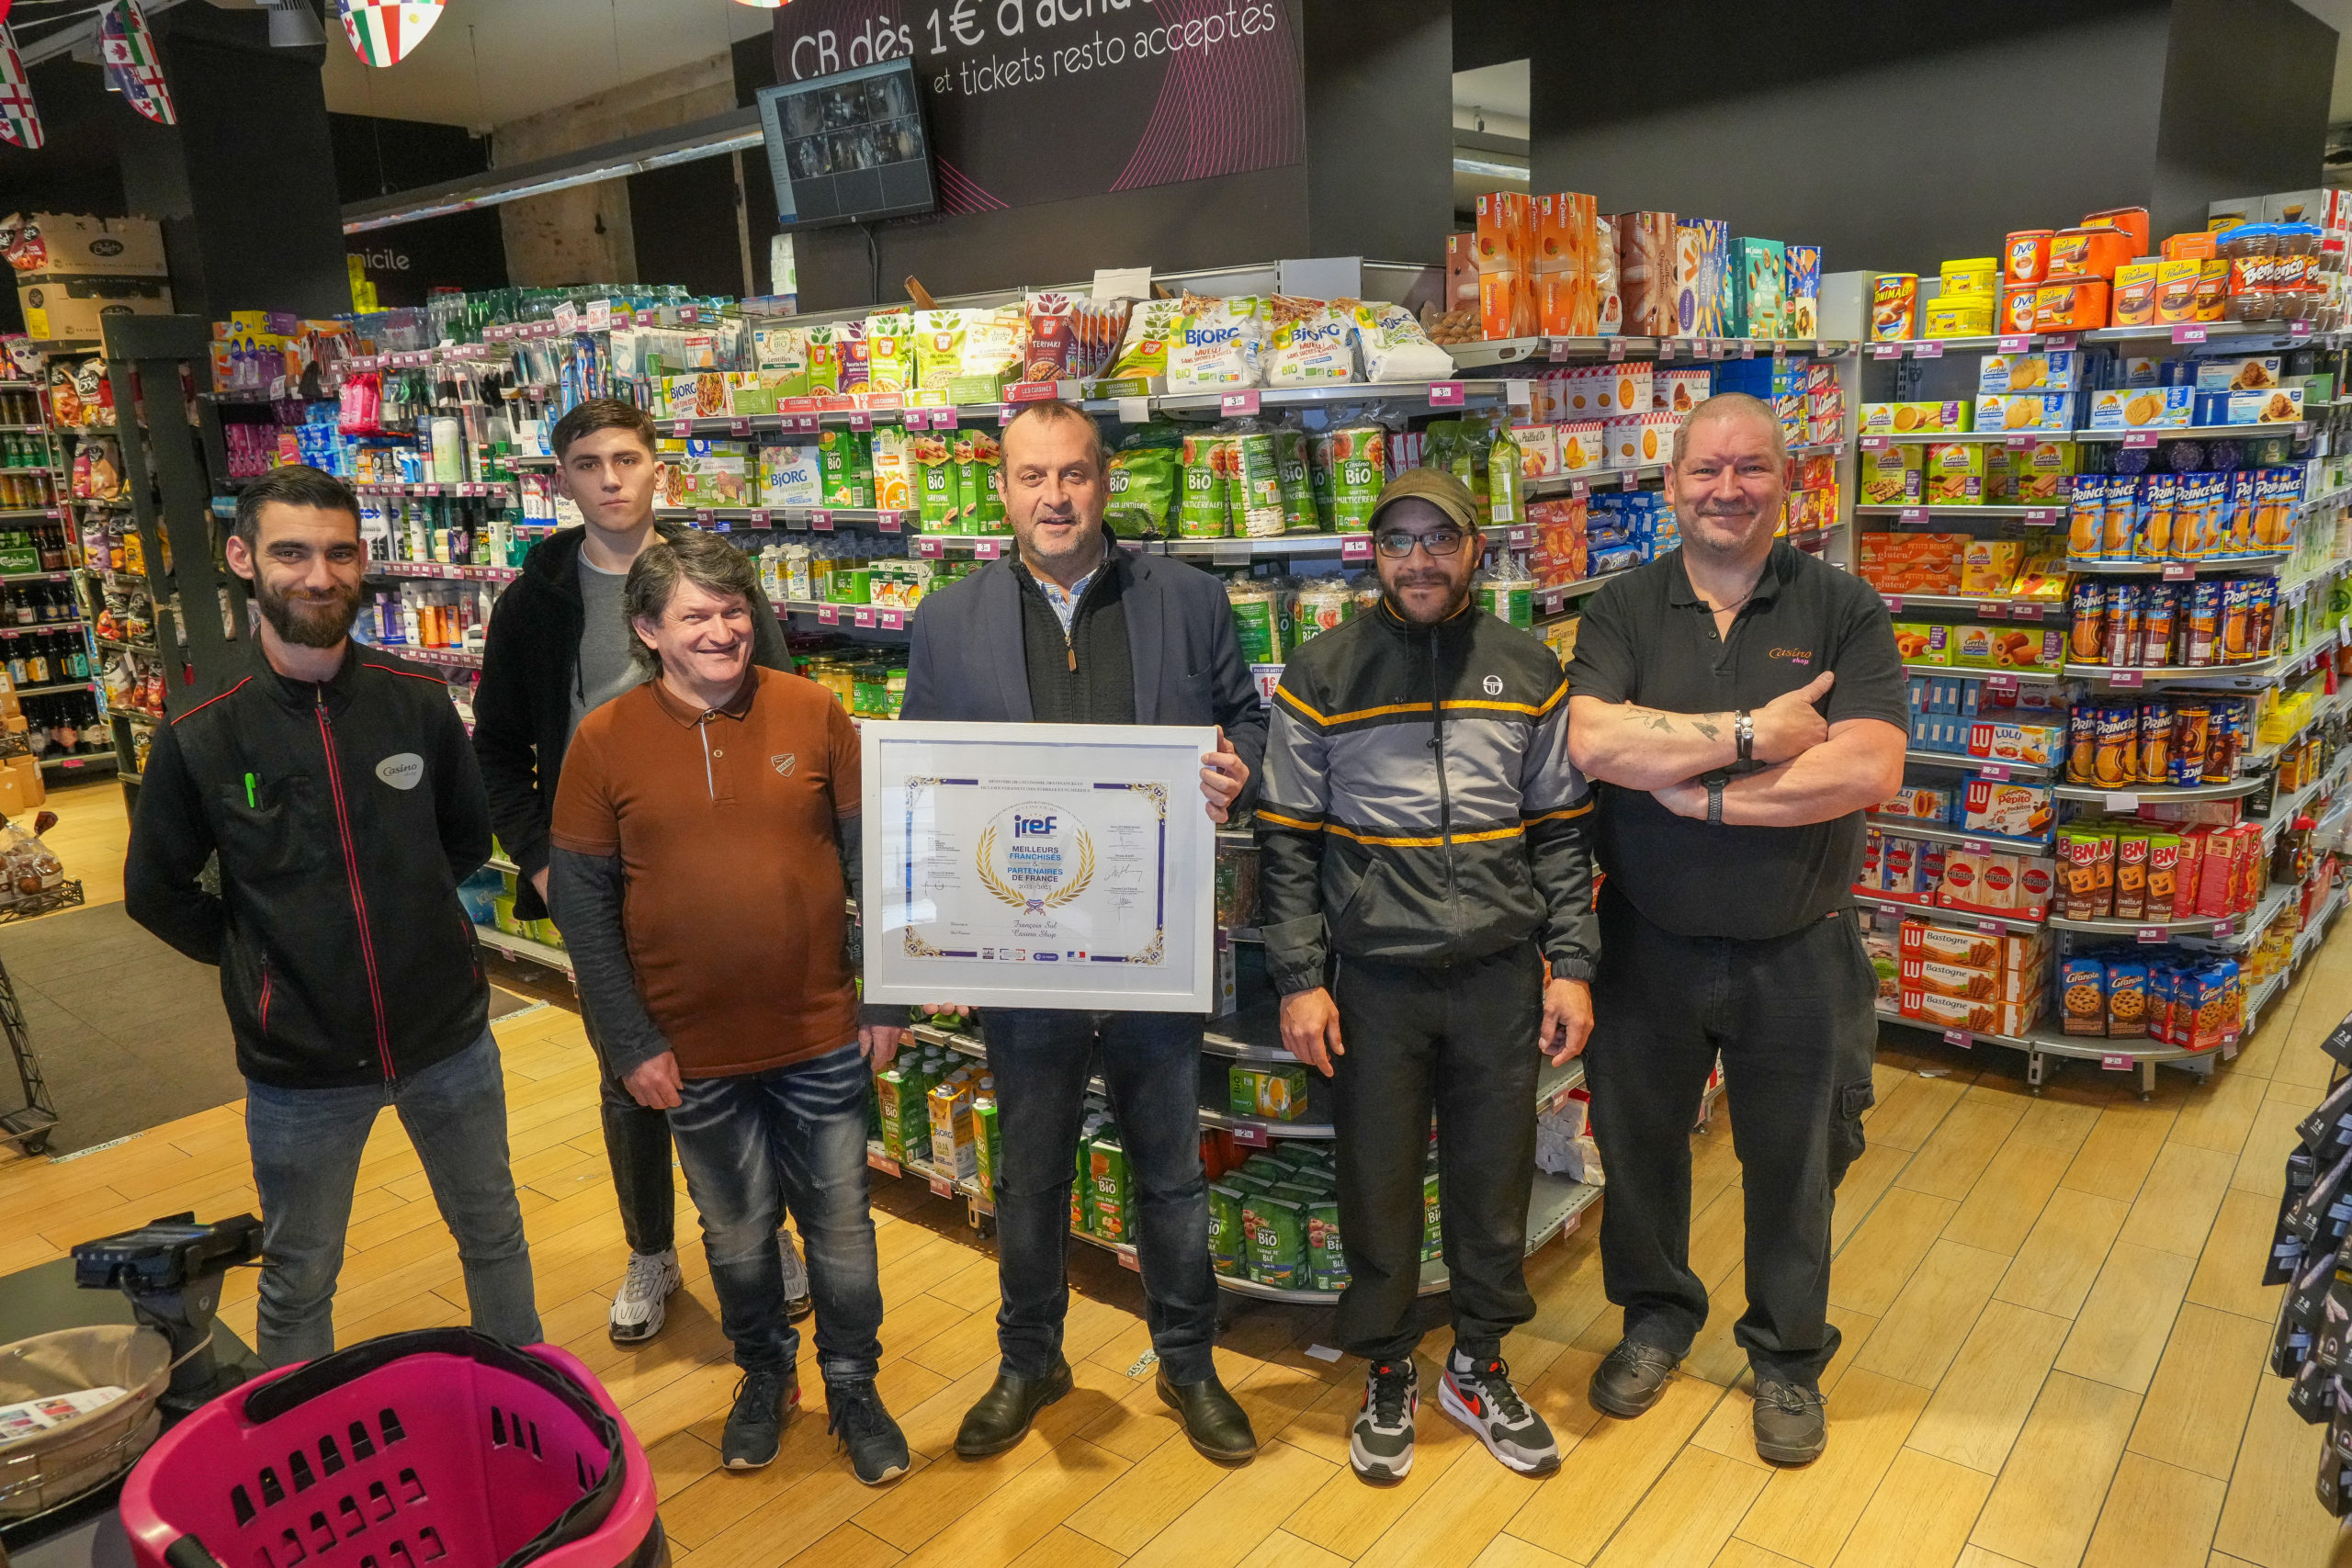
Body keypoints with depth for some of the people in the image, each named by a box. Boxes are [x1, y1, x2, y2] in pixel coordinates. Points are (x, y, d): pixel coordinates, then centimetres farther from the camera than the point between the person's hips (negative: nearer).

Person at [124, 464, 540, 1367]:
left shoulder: (419, 704, -7)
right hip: (299, 1064, -1)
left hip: (449, 1039, 2)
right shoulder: (200, 738, -10)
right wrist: (253, 955, -1)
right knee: (298, 1280, 17)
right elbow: (157, 893, 3)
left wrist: (400, 916, 4)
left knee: (493, 1233, 20)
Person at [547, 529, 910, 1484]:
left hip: (822, 1035, 0)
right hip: (694, 1052, 0)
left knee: (841, 1226, 13)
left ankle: (853, 1388, 36)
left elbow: (870, 860, 0)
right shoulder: (604, 742, -6)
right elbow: (582, 905, -3)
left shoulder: (813, 713, -5)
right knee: (736, 1234, 18)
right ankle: (764, 1376, 43)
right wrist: (630, 1044, -5)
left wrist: (887, 998, -1)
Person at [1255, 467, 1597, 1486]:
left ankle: (1479, 1368, 35)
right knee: (1378, 1184, 9)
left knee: (1494, 1179, 13)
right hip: (1373, 979, -2)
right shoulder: (1320, 677, -2)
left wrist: (1571, 965, 2)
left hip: (1501, 973, 2)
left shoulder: (1530, 673, 5)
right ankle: (1387, 1377, 31)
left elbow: (1561, 830, 8)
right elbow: (1287, 839, -1)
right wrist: (1300, 979, -6)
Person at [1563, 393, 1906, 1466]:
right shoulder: (1622, 610, -3)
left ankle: (1787, 1356, 40)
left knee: (1793, 1164, 15)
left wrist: (1696, 792, -20)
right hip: (1648, 944, 1)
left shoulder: (1842, 610, -5)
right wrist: (1754, 734, -22)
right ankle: (1657, 1316, 44)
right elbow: (1592, 742, -21)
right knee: (1640, 1143, 18)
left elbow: (1869, 769, -19)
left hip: (1796, 954, -1)